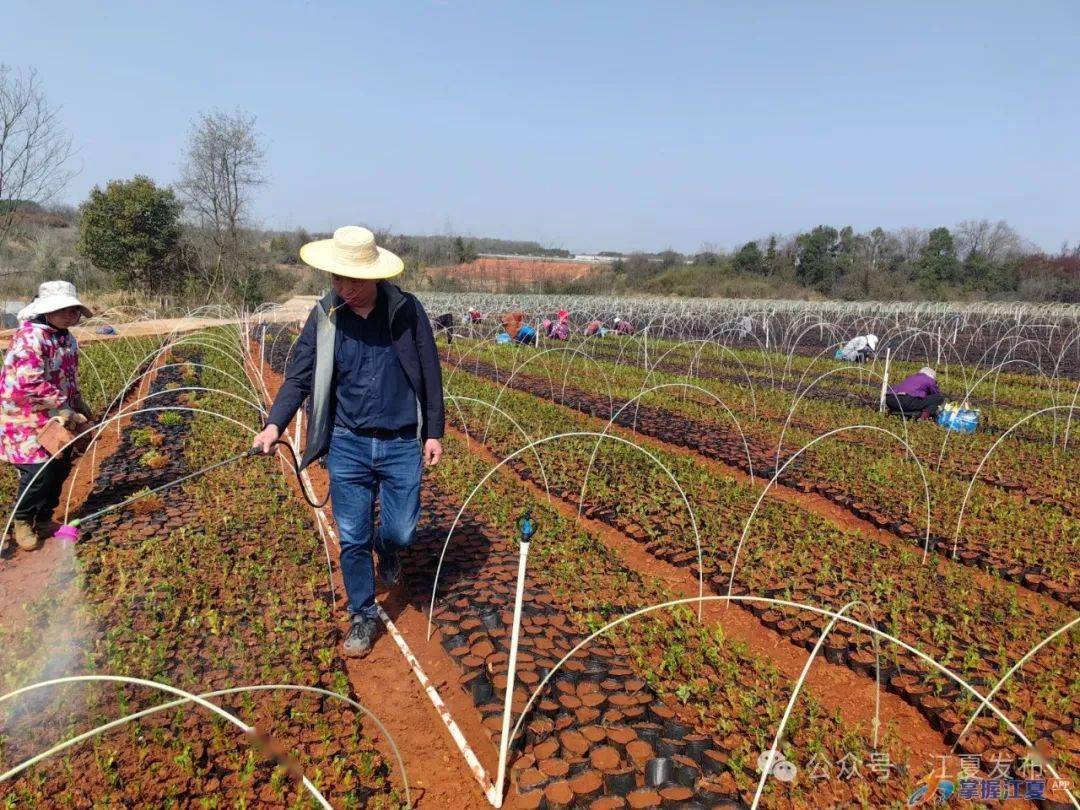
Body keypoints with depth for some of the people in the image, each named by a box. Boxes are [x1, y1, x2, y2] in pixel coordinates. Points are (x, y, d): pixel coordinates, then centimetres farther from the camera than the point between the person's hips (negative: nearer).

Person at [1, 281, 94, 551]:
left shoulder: (66, 338, 7)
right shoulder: (30, 337, -21)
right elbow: (30, 382, -27)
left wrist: (78, 404, 12)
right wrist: (64, 409, -25)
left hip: (57, 418, 8)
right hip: (27, 419, -8)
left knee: (60, 468, 11)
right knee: (38, 471, -9)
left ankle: (43, 519, 29)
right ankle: (22, 522, 16)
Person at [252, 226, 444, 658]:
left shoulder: (406, 310, -5)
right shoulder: (324, 316, -2)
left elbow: (429, 375, 0)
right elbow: (299, 376, -2)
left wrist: (434, 432, 0)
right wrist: (275, 424, -16)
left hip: (402, 445, -1)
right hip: (347, 445, 1)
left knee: (400, 533, 6)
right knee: (352, 540, 6)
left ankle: (386, 547, 44)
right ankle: (363, 616, 26)